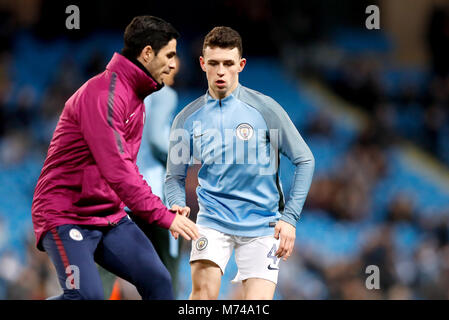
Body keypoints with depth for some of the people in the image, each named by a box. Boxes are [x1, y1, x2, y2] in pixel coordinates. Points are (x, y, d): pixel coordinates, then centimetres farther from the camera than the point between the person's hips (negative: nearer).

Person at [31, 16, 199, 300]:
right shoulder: (103, 94, -19)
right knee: (87, 295, -24)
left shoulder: (137, 99, 14)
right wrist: (164, 215, -28)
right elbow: (116, 170, -27)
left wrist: (164, 208, 10)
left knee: (158, 281, -5)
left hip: (110, 216, 9)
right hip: (67, 215, -9)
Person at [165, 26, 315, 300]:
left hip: (262, 224, -1)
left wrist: (289, 218, -7)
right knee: (204, 290, -20)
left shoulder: (264, 108, -4)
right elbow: (175, 177, 11)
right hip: (213, 220, 1)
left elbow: (305, 160, 0)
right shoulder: (187, 120, 3)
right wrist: (178, 208, -11)